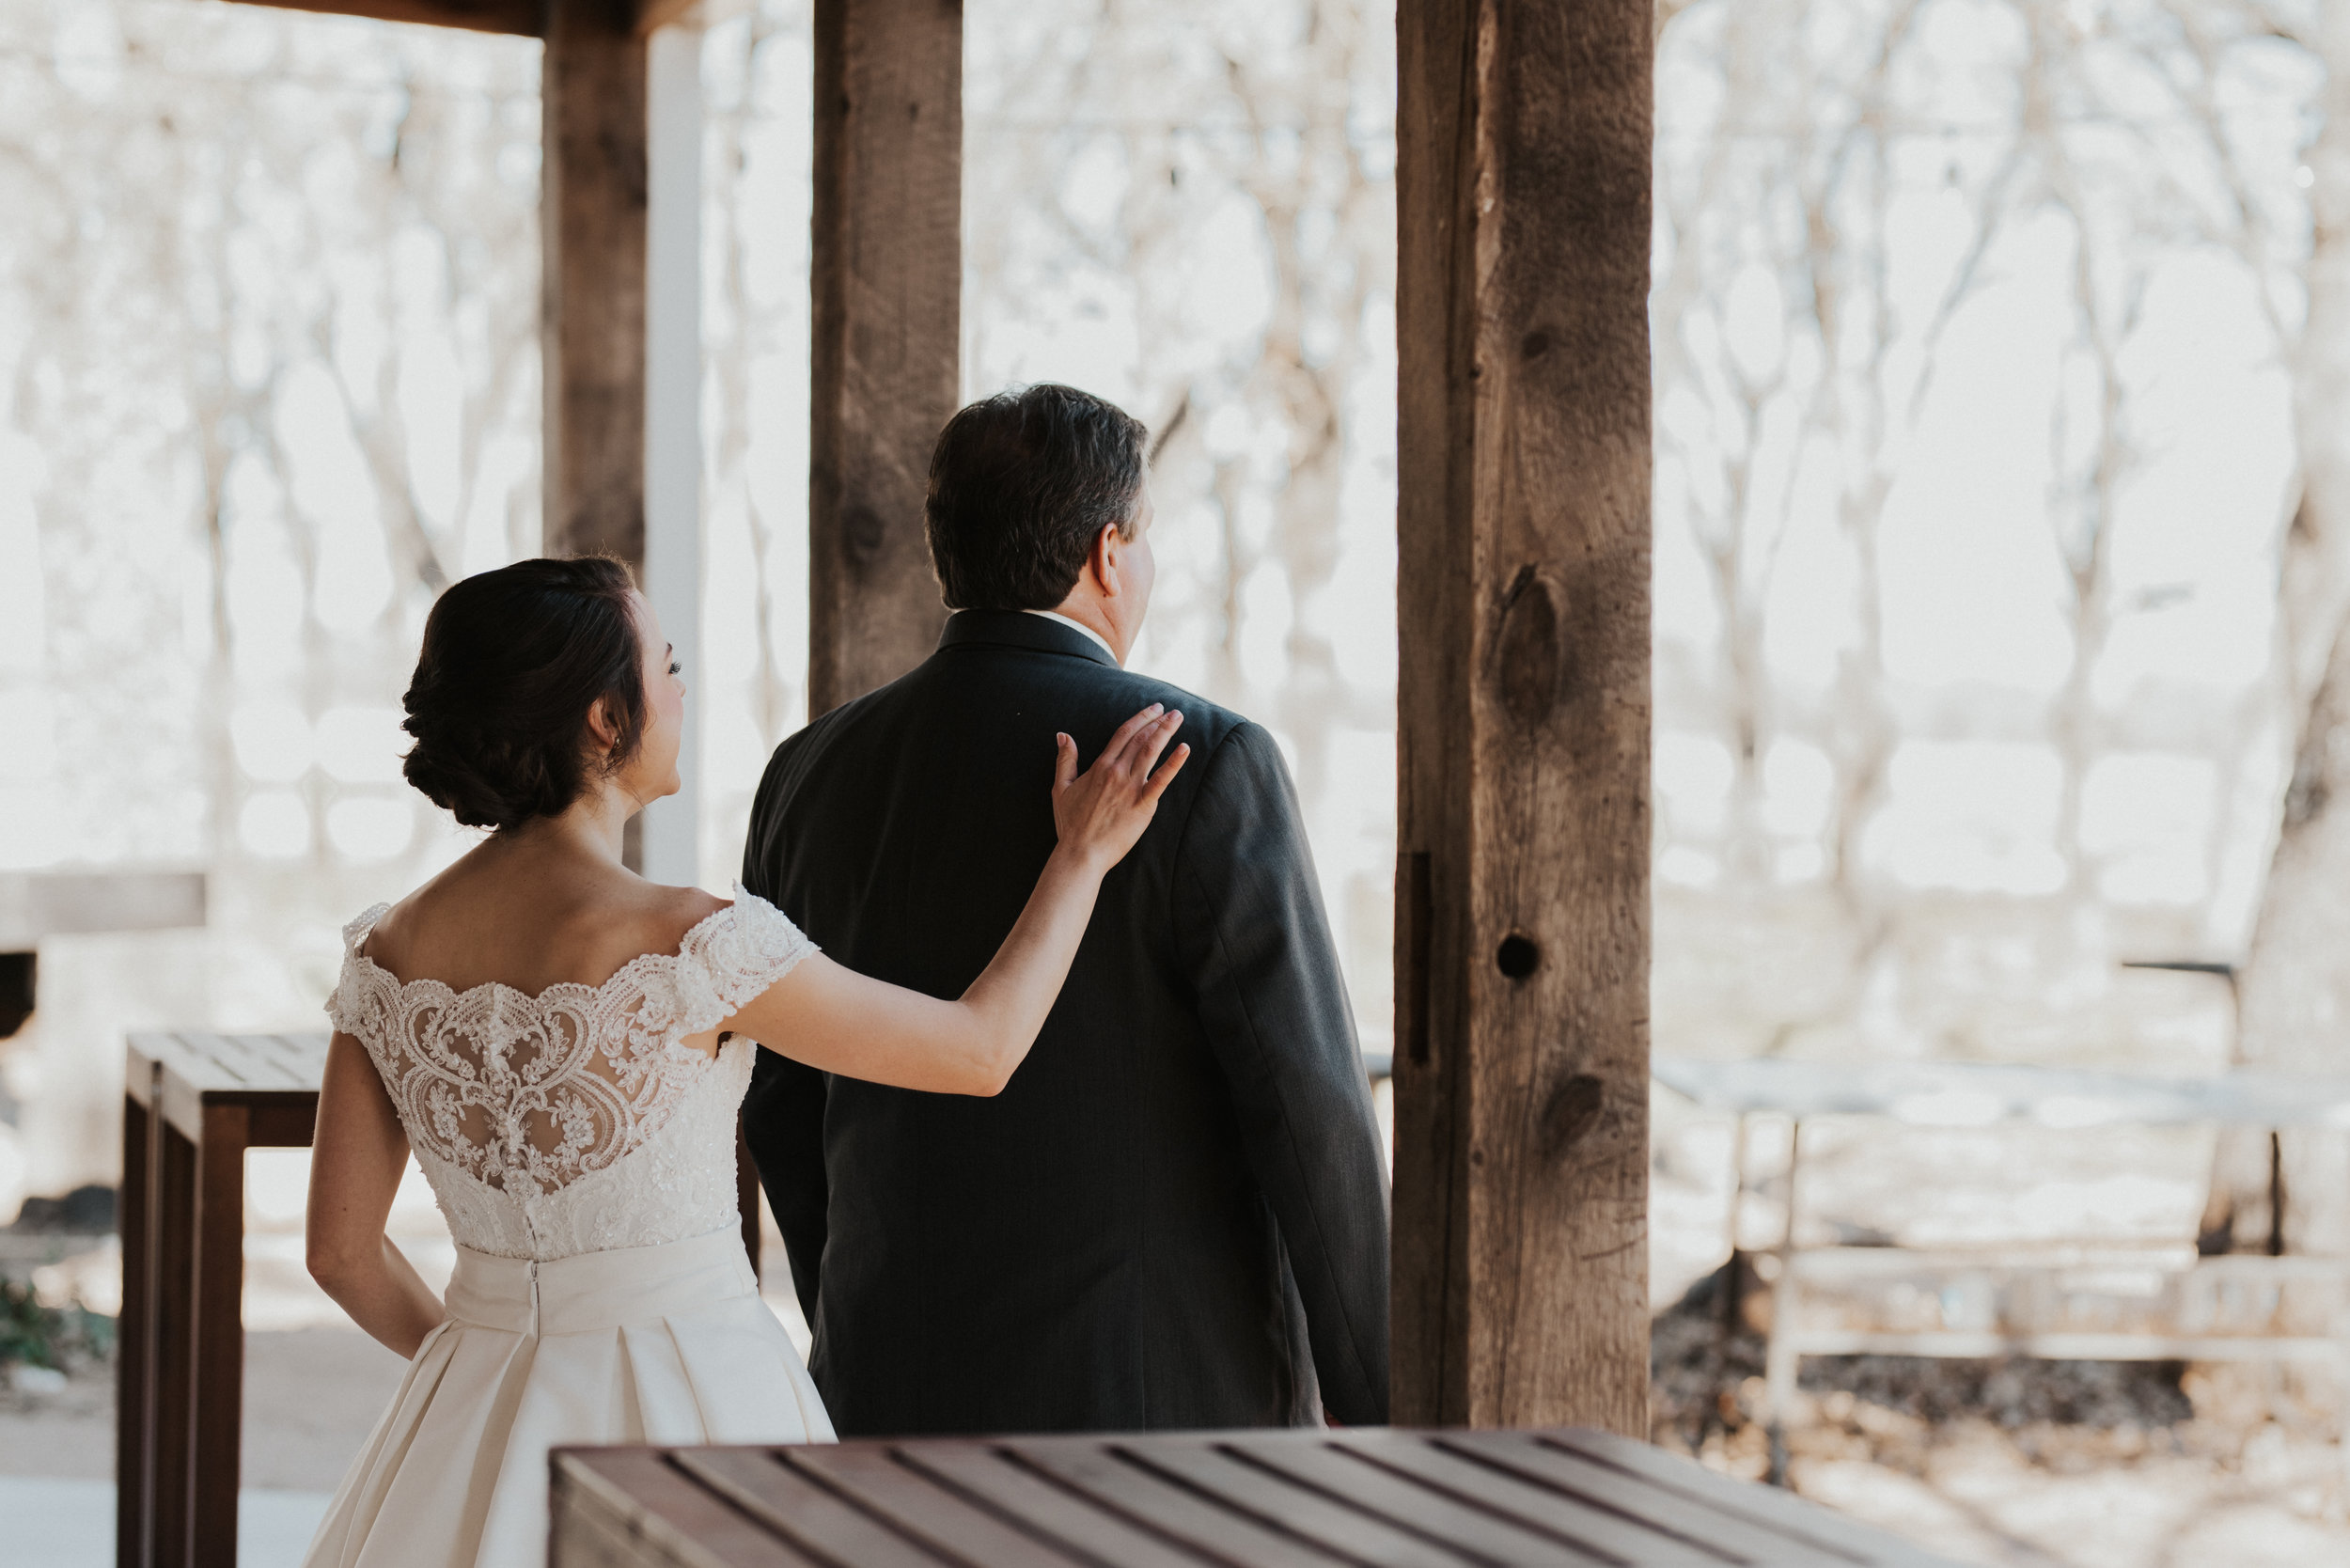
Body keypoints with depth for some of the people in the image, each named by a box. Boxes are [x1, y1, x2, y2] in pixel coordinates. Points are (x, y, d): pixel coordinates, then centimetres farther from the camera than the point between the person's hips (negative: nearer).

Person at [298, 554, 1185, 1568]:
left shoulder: (386, 953, -1)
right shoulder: (690, 945, -17)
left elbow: (342, 1249, 5)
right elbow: (979, 1052, -6)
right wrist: (1082, 856, 7)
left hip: (478, 1445, 5)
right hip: (689, 1416, -5)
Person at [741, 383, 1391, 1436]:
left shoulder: (810, 776, 4)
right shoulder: (1206, 767, -13)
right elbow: (1307, 1108, -14)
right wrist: (1379, 1407, -6)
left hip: (906, 1389, 5)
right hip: (1166, 1389, -5)